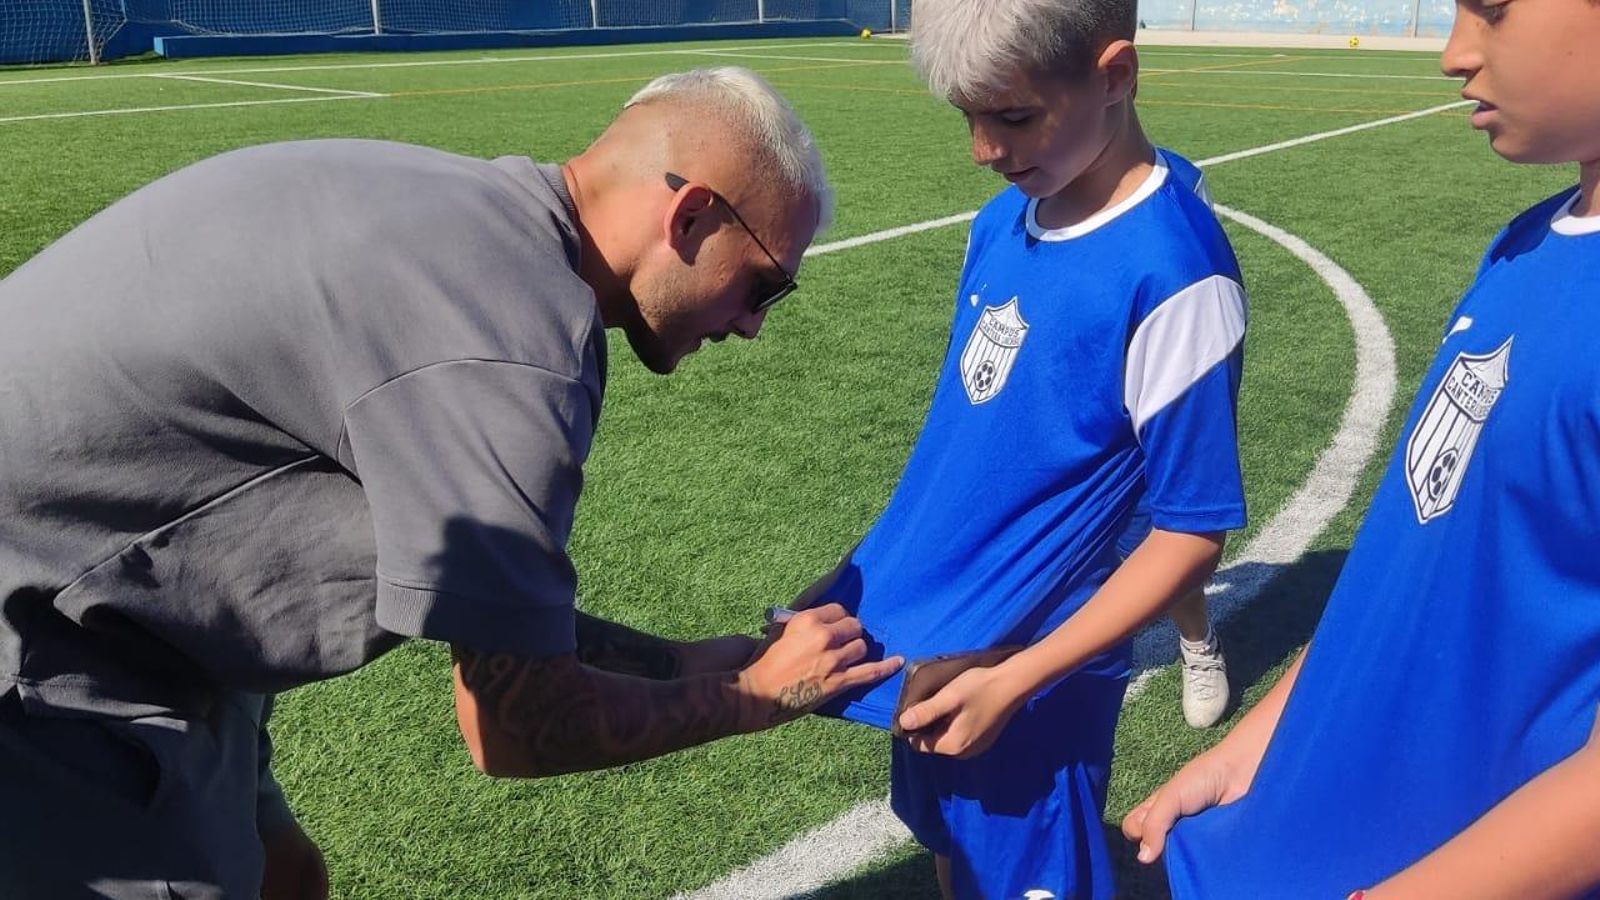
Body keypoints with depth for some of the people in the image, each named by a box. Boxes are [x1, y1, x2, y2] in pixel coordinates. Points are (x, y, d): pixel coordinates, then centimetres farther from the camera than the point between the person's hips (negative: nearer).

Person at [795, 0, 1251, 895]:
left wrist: (1013, 682, -21)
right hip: (930, 643, 7)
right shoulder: (1003, 221, -1)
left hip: (1028, 672, -7)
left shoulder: (1173, 273, -23)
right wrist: (874, 575, 10)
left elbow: (1192, 535, -18)